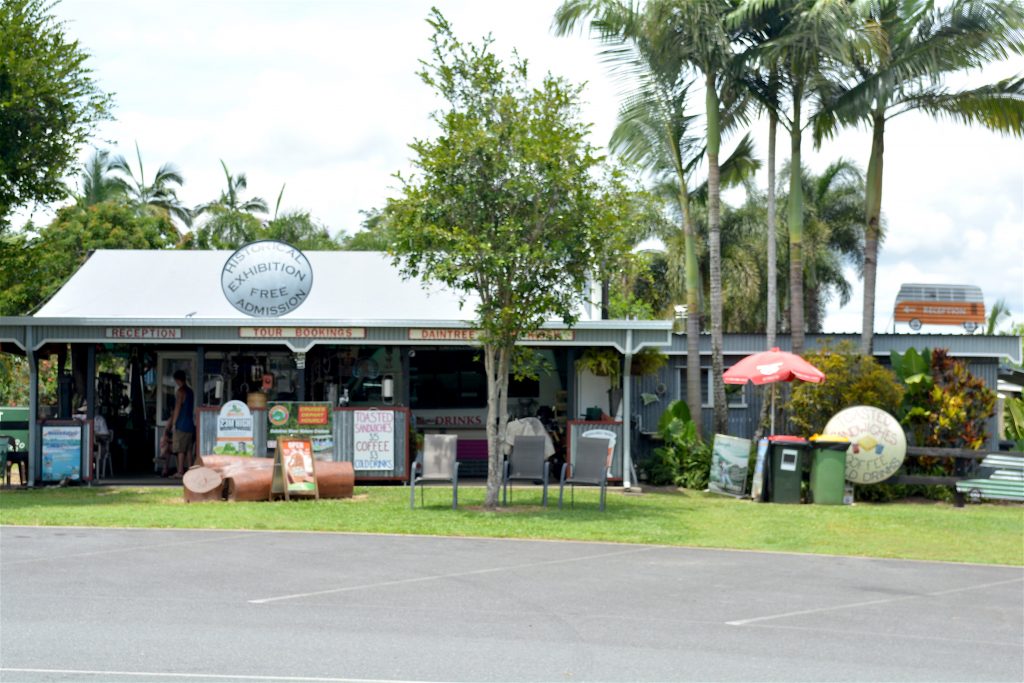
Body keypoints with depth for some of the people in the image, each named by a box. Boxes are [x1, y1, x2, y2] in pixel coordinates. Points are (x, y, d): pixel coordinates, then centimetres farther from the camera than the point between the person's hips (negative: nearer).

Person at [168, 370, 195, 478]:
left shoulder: (180, 391, -10)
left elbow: (177, 408, -13)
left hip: (181, 424, -8)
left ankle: (180, 471, -7)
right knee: (188, 449, 9)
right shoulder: (190, 391, 14)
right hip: (190, 424, 8)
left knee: (180, 449, -6)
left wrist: (173, 422, -9)